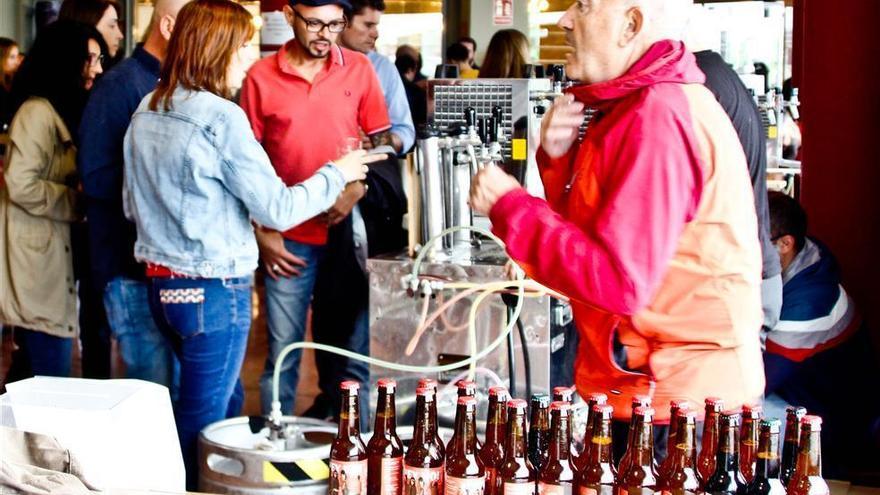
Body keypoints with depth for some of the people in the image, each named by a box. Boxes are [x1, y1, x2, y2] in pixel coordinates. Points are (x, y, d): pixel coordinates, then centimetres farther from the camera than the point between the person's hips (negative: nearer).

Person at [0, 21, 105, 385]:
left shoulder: (63, 110, 16)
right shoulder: (38, 112, -16)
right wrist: (78, 203, -14)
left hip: (50, 252, 10)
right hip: (37, 256, -10)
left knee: (31, 375, 15)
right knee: (51, 377, -6)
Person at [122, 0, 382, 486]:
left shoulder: (145, 113, 6)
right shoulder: (221, 118, -17)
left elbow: (131, 204, 15)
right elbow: (277, 209, -16)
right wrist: (337, 173, -2)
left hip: (162, 282, 8)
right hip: (214, 289, -8)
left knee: (221, 397, 22)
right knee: (201, 419, 3)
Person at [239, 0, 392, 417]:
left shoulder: (359, 68, 3)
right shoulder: (260, 77, 0)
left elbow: (382, 141, 9)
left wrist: (356, 188, -8)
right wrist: (262, 233, -2)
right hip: (289, 237, -1)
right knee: (283, 350, 2)